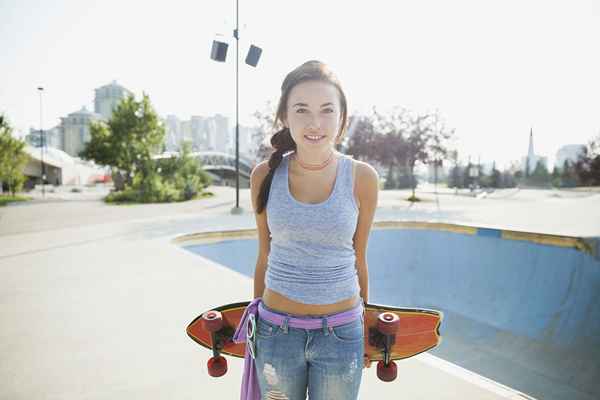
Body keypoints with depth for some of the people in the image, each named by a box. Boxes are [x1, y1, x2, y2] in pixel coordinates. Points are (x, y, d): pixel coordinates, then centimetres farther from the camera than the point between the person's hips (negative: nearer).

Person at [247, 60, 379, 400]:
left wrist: (366, 327, 10)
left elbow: (358, 258, 1)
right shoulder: (265, 175, -6)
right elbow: (265, 256, 4)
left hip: (341, 334, -1)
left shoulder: (362, 178, -9)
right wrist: (255, 320, 12)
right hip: (276, 331, 1)